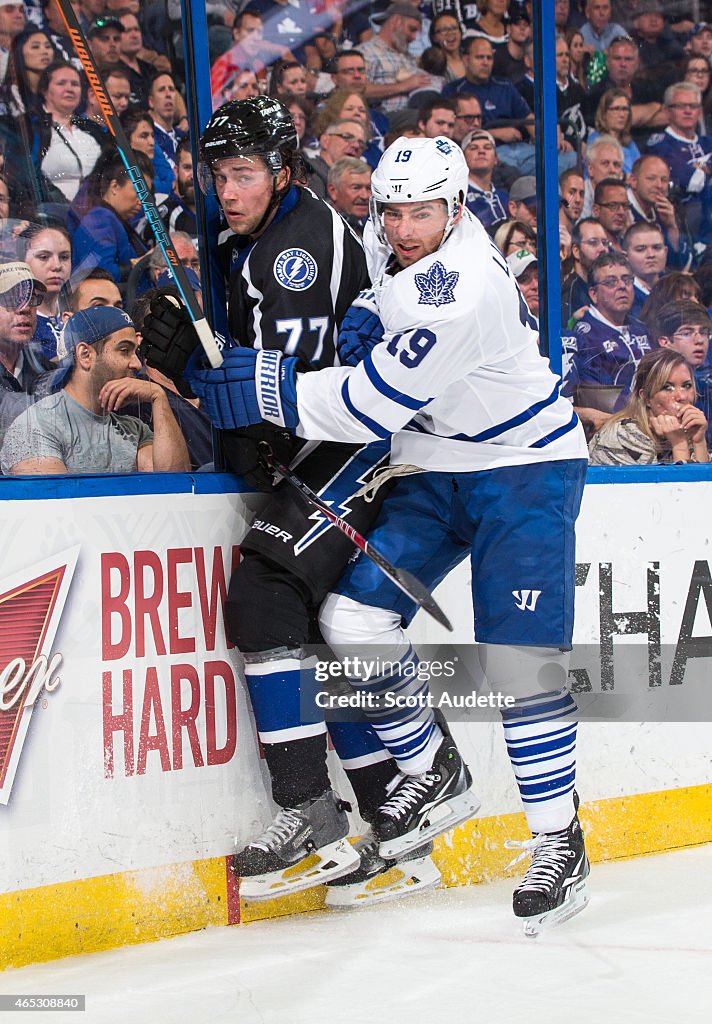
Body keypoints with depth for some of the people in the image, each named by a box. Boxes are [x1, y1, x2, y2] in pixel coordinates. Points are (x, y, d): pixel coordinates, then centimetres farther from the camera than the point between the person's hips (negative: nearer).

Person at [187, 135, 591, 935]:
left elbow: (374, 404, -29)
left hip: (523, 465, -8)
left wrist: (266, 390, -23)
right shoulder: (403, 254, 0)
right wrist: (368, 320, 1)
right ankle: (433, 773, 13)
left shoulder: (462, 288, -28)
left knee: (519, 657, -14)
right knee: (354, 615, -6)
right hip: (435, 467, 8)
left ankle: (558, 844, -1)